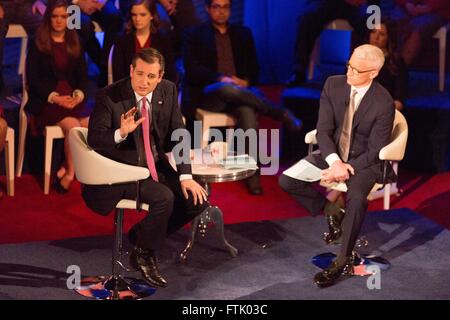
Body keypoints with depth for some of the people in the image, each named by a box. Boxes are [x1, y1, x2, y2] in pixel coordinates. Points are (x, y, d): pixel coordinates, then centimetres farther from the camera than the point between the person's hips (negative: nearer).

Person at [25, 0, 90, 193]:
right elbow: (33, 79, -3)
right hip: (45, 100, -4)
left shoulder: (75, 44, 14)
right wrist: (55, 97, -17)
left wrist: (79, 95, -10)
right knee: (73, 125, -31)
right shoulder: (38, 44, 2)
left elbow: (83, 76, 11)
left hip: (73, 98, 4)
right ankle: (70, 173, -14)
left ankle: (66, 170, -14)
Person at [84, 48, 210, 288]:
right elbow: (94, 140, -14)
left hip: (156, 167, 6)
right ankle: (143, 255, -1)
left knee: (198, 200, -9)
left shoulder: (168, 91, 0)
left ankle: (141, 235, 12)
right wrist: (121, 133, -36)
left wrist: (185, 176, -8)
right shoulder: (108, 96, -14)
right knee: (164, 198, -28)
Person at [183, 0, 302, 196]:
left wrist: (246, 81, -8)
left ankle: (252, 175, -35)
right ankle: (282, 115, -28)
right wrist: (220, 78, -19)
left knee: (248, 112, -35)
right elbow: (192, 69, -3)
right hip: (208, 95, -2)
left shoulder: (243, 33, 21)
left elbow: (253, 68, 17)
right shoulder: (196, 35, 11)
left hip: (239, 91, 2)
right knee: (227, 89, -39)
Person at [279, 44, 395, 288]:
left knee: (356, 198, -35)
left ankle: (343, 261, -16)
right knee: (286, 181, -15)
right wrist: (335, 162, -23)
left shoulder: (384, 103, -17)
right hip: (332, 154, 5)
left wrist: (346, 168, -24)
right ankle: (331, 209, 8)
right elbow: (323, 130, -8)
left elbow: (375, 150, -13)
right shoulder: (333, 85, -6)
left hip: (364, 161, -4)